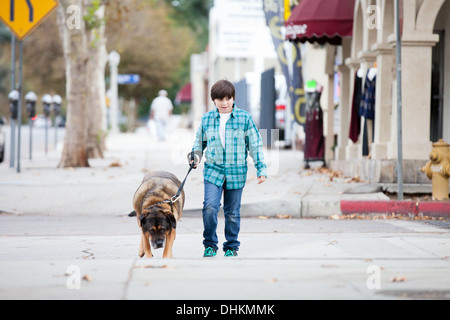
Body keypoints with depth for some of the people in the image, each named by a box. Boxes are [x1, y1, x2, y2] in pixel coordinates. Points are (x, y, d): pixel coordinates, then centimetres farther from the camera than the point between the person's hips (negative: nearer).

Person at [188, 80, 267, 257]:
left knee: (232, 213, 6)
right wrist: (196, 155, -1)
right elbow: (200, 141, 19)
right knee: (210, 206, -16)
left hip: (236, 172, -1)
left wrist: (261, 169, 2)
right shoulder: (207, 119, 5)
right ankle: (210, 244, 0)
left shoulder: (245, 118, 0)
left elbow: (255, 145, 4)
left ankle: (231, 246, 23)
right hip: (213, 170, 1)